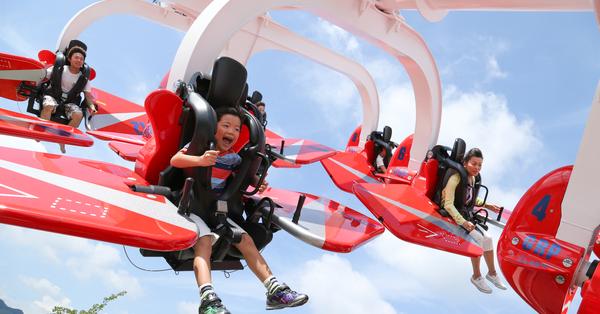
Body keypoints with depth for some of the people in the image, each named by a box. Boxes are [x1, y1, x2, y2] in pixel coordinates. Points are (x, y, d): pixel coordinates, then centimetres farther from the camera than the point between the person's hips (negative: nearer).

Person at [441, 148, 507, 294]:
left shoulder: (472, 178, 3)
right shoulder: (455, 179, -23)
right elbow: (448, 205, -27)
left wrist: (487, 206, 9)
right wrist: (462, 222, -34)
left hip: (463, 216, 8)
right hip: (450, 216, -8)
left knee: (487, 238, -1)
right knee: (478, 237, -20)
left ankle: (492, 273, 18)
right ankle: (476, 276, -5)